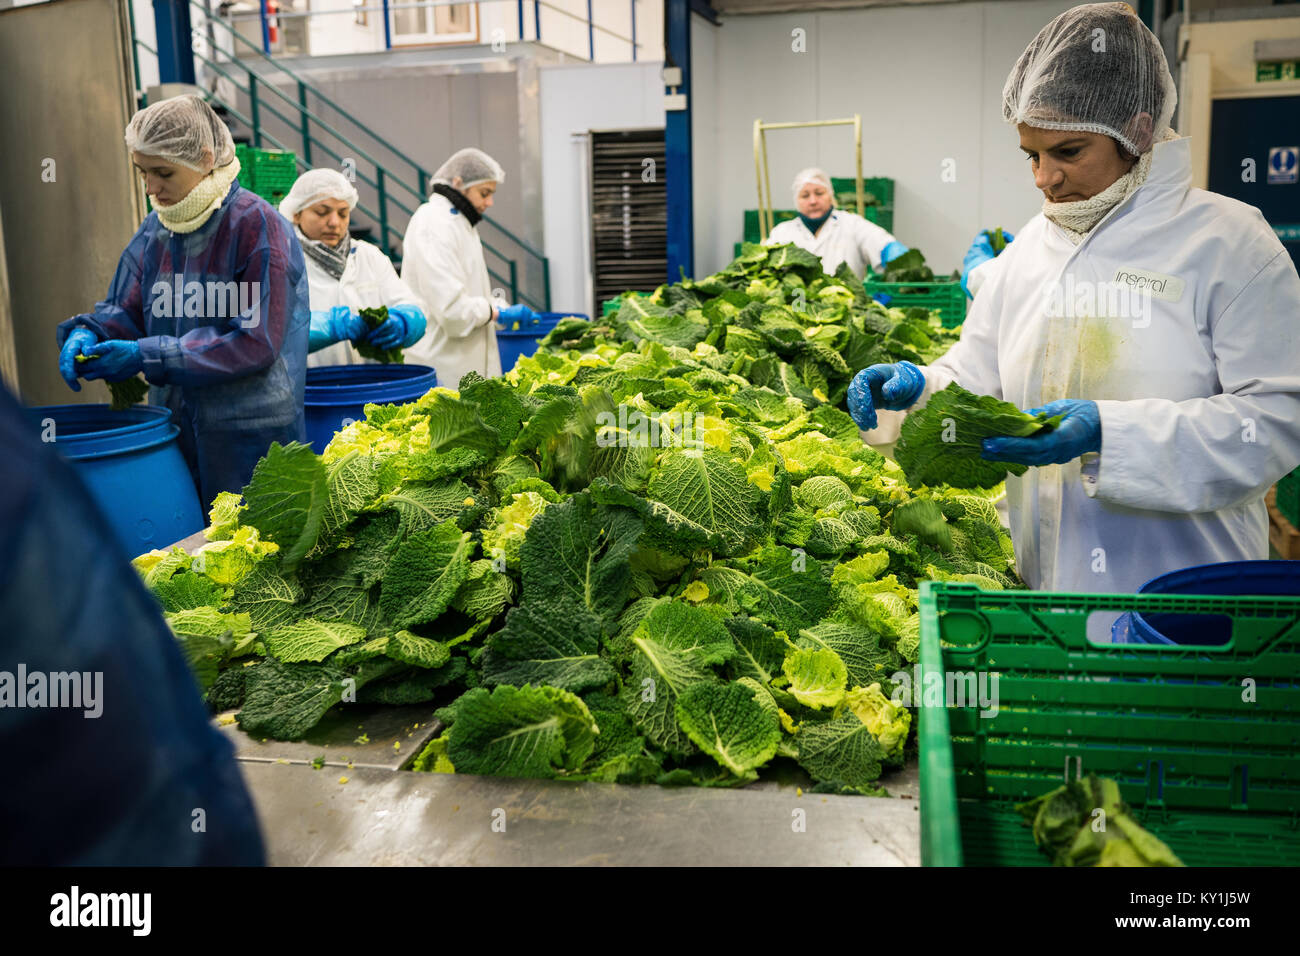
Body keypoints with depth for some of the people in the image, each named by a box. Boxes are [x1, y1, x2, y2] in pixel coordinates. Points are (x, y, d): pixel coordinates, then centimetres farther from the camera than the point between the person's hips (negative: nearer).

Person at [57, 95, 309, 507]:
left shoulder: (256, 225, -12)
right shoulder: (155, 230, 10)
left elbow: (256, 341, -17)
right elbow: (124, 309, 16)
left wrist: (147, 355, -18)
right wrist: (87, 333, -8)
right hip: (174, 428, 6)